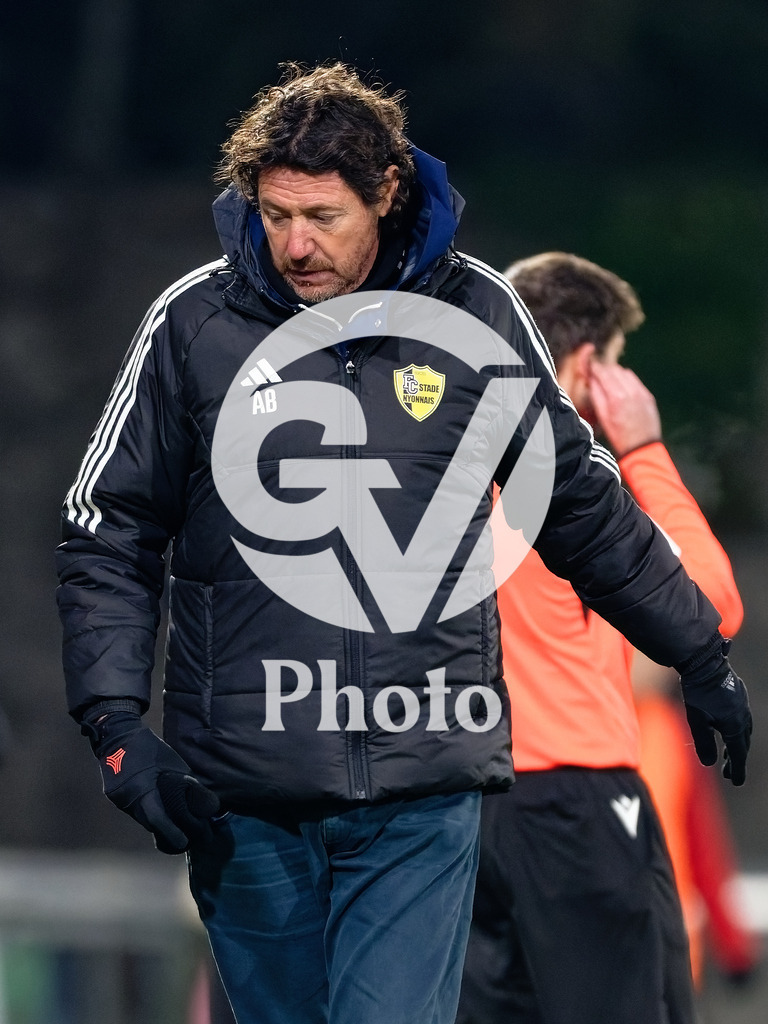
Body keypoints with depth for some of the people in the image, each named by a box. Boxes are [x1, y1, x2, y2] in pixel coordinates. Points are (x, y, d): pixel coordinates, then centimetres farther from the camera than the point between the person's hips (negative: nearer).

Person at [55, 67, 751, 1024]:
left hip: (422, 795, 0)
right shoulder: (195, 323, 0)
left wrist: (701, 657, 26)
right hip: (245, 793, 1)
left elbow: (582, 505, 18)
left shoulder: (474, 314, 4)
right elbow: (108, 531, 7)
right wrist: (117, 724, -5)